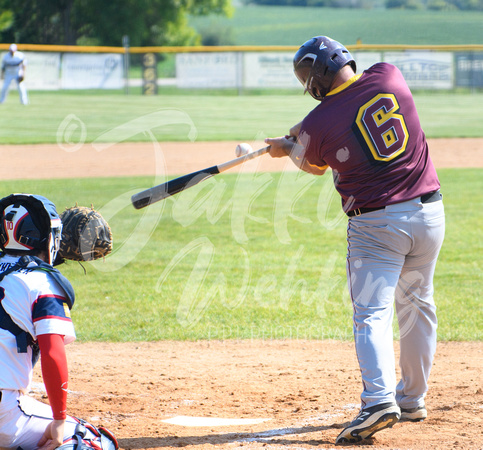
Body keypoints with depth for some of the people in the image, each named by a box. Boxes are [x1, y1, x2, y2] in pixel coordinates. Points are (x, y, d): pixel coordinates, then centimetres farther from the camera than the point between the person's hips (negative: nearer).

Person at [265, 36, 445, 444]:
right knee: (417, 305, 17)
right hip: (429, 212, 5)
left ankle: (379, 399, -25)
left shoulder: (318, 124, -10)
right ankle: (412, 399, 25)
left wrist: (289, 147, 34)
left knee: (372, 314, -6)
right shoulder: (389, 76, 0)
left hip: (375, 223, -5)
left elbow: (314, 166, 13)